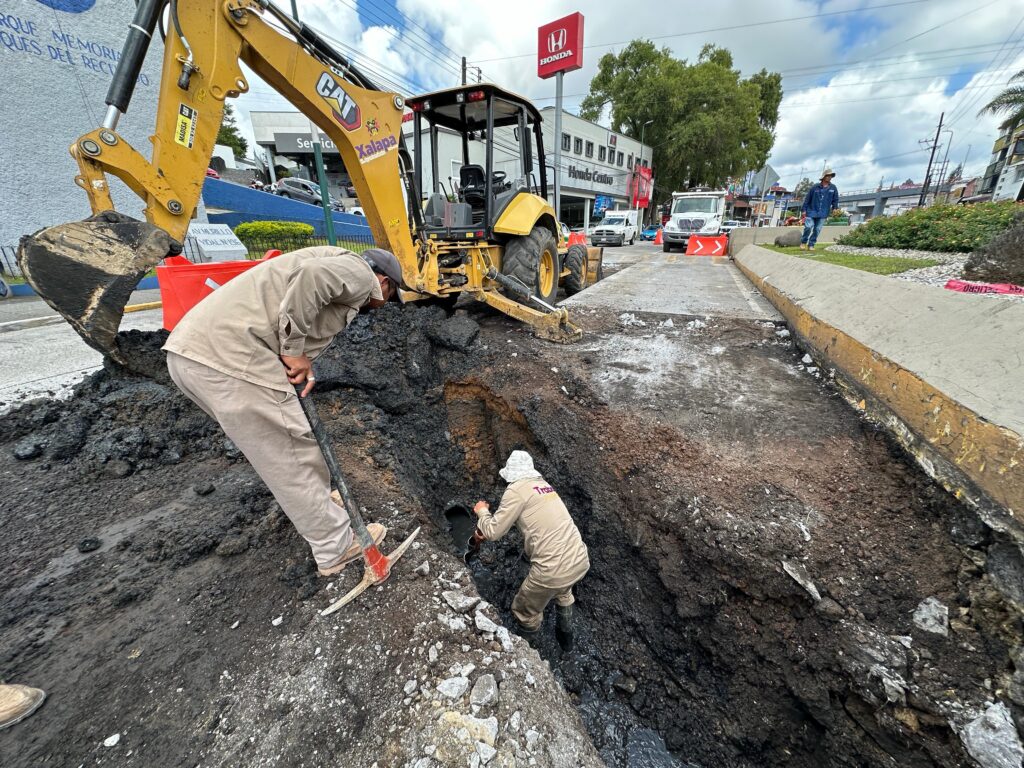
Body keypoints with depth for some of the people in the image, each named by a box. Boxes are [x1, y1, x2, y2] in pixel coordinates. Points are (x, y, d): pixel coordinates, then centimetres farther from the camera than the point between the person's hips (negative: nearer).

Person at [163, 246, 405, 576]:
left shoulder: (336, 263, 28)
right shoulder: (359, 271, 1)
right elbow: (312, 276, -22)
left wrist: (301, 361, 4)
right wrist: (295, 349, -12)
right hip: (231, 358, -10)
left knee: (281, 449, 25)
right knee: (294, 457, 3)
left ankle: (314, 500, 46)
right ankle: (336, 547, 19)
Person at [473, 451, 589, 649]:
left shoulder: (517, 489, -9)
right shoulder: (543, 484, 15)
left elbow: (493, 533, -5)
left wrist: (482, 512, 15)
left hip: (553, 571, -8)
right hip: (581, 561, 8)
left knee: (525, 613, 22)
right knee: (562, 592, 41)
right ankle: (565, 636, 58)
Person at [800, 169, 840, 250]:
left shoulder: (833, 188, 8)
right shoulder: (815, 187, 1)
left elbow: (835, 199, 13)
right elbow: (807, 199, 3)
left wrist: (835, 208, -1)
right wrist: (804, 209, -1)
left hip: (822, 214, 3)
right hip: (811, 211, -2)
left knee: (817, 230, 1)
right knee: (808, 227, -14)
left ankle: (811, 245, 9)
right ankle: (803, 242, 6)